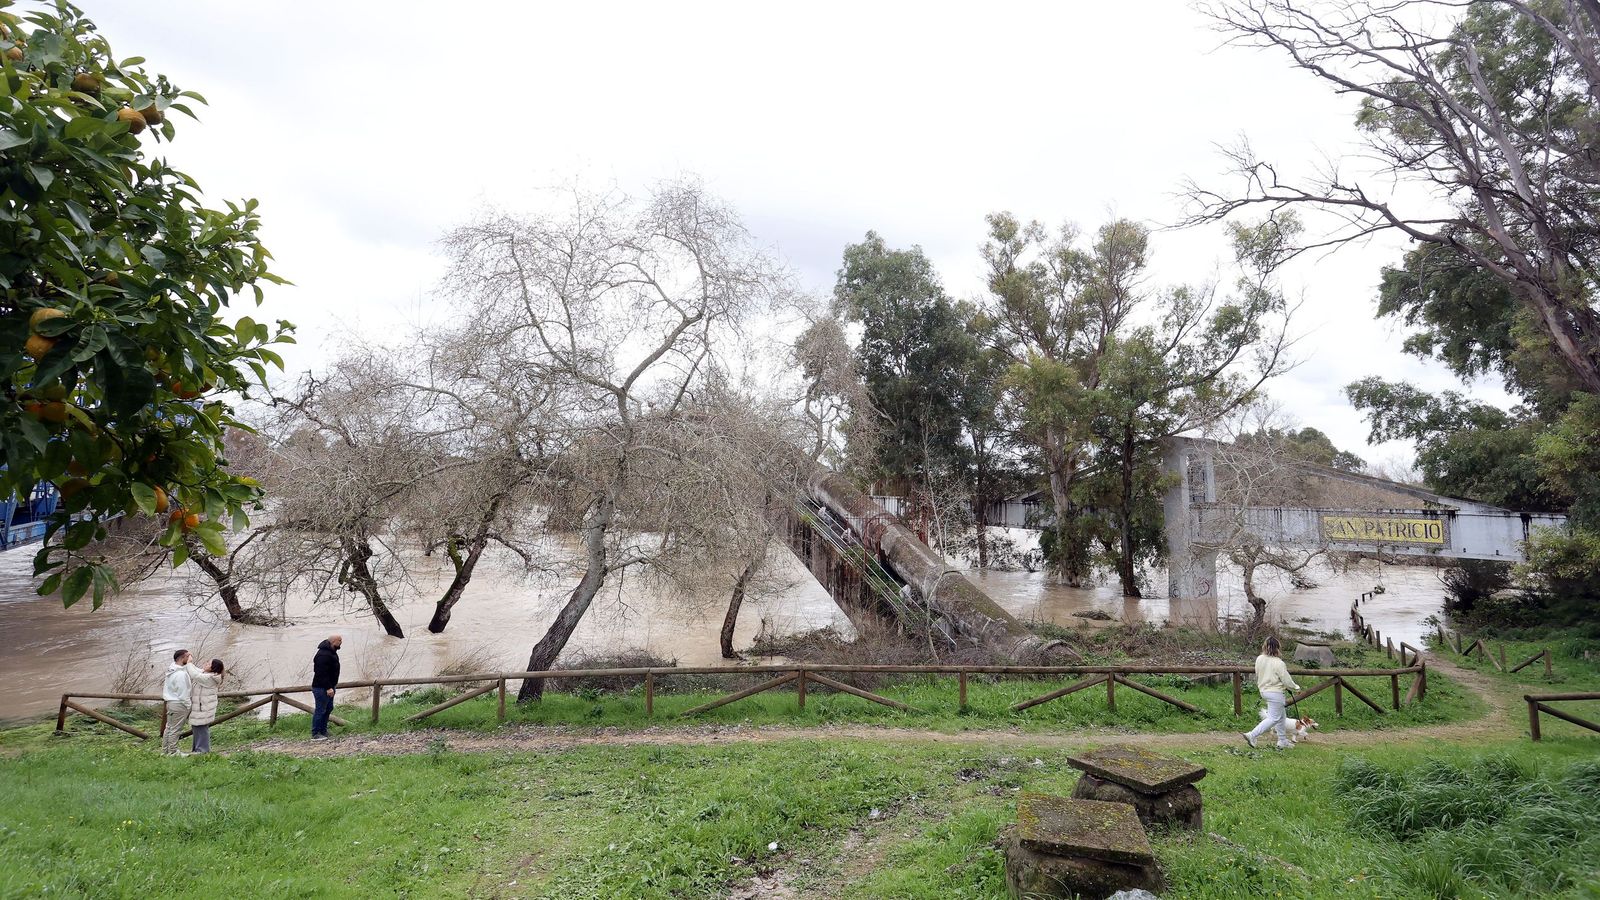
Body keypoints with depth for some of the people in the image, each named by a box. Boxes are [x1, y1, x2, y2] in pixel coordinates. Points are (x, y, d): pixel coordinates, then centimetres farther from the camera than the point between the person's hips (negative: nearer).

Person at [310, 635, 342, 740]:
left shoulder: (331, 652, 12)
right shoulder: (323, 655, -22)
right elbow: (322, 673, -26)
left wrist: (333, 684, 19)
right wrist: (328, 688, -26)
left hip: (328, 687, 11)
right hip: (321, 688, -11)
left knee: (329, 708, 16)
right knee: (320, 710, -4)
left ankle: (323, 731, 26)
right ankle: (315, 734, 3)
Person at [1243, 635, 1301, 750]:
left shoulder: (1259, 659, 0)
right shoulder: (1278, 663, -21)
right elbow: (1287, 681, -14)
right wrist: (1296, 687, 5)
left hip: (1264, 691, 8)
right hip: (1276, 693, -8)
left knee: (1281, 716, 21)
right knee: (1274, 718, 0)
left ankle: (1282, 741, 29)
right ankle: (1252, 735, -9)